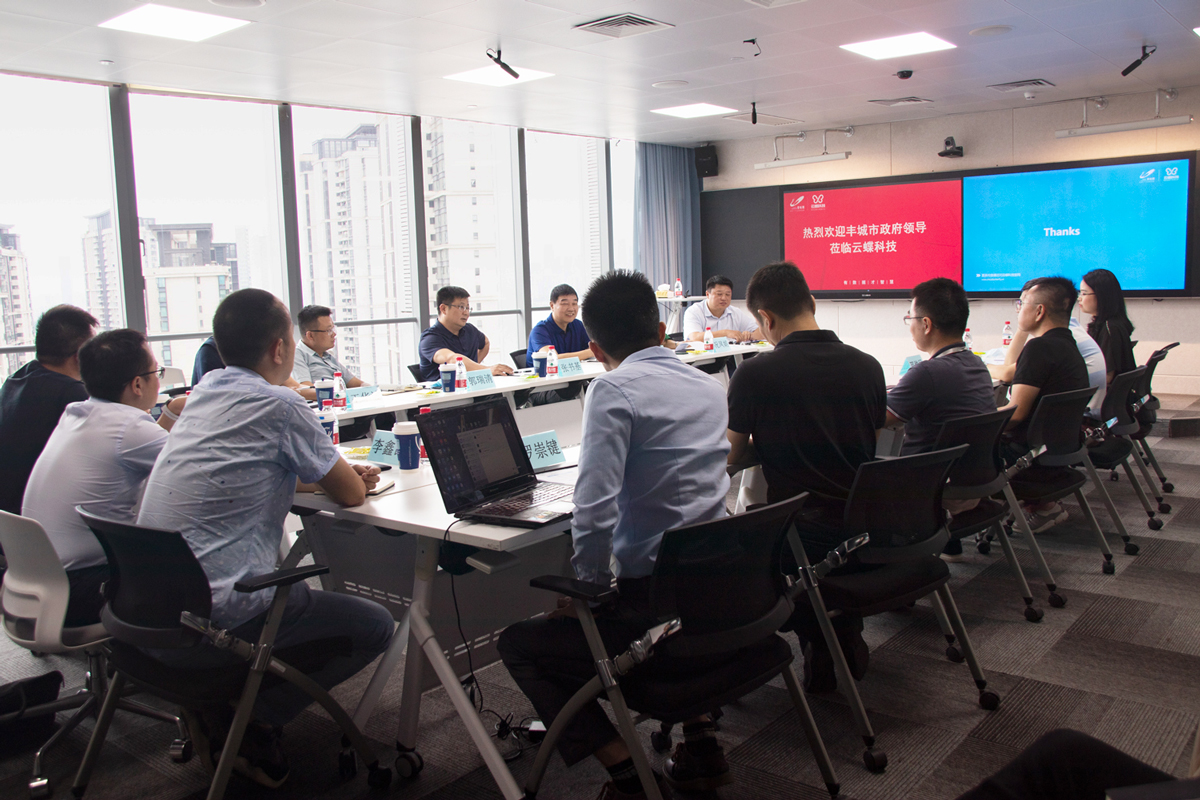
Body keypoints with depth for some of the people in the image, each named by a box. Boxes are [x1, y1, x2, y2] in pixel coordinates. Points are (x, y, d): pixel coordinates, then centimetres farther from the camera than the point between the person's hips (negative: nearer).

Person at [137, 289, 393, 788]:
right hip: (209, 623, -8)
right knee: (375, 625, 6)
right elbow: (350, 494, -2)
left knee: (298, 590, 31)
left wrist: (344, 474, 20)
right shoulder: (280, 406, -13)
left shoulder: (206, 391, 11)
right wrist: (352, 479, 22)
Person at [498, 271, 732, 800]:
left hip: (655, 604, -7)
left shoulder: (614, 389, -13)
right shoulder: (710, 386, 9)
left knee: (520, 644, 11)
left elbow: (595, 511, -22)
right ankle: (700, 741, 29)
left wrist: (586, 584, -8)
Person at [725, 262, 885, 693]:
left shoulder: (753, 374, -13)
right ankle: (848, 633, 36)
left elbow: (731, 458, 1)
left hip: (802, 534, -5)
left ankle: (816, 643, 21)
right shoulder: (867, 366, 0)